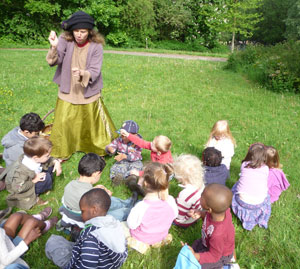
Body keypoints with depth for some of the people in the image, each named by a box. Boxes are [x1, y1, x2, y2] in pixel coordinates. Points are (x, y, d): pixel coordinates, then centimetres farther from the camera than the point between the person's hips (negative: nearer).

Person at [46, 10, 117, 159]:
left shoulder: (96, 46, -13)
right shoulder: (65, 40, -10)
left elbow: (95, 72, -16)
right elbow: (54, 61, -17)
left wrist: (82, 73, -37)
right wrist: (54, 47, -36)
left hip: (89, 93, -1)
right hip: (68, 92, 1)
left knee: (93, 123, 13)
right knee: (63, 124, 4)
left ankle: (102, 149, 37)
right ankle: (60, 153, 26)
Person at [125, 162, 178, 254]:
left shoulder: (140, 207, -42)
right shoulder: (170, 201, -28)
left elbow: (132, 225, -23)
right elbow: (174, 215, -7)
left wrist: (133, 211, -7)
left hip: (141, 240, -4)